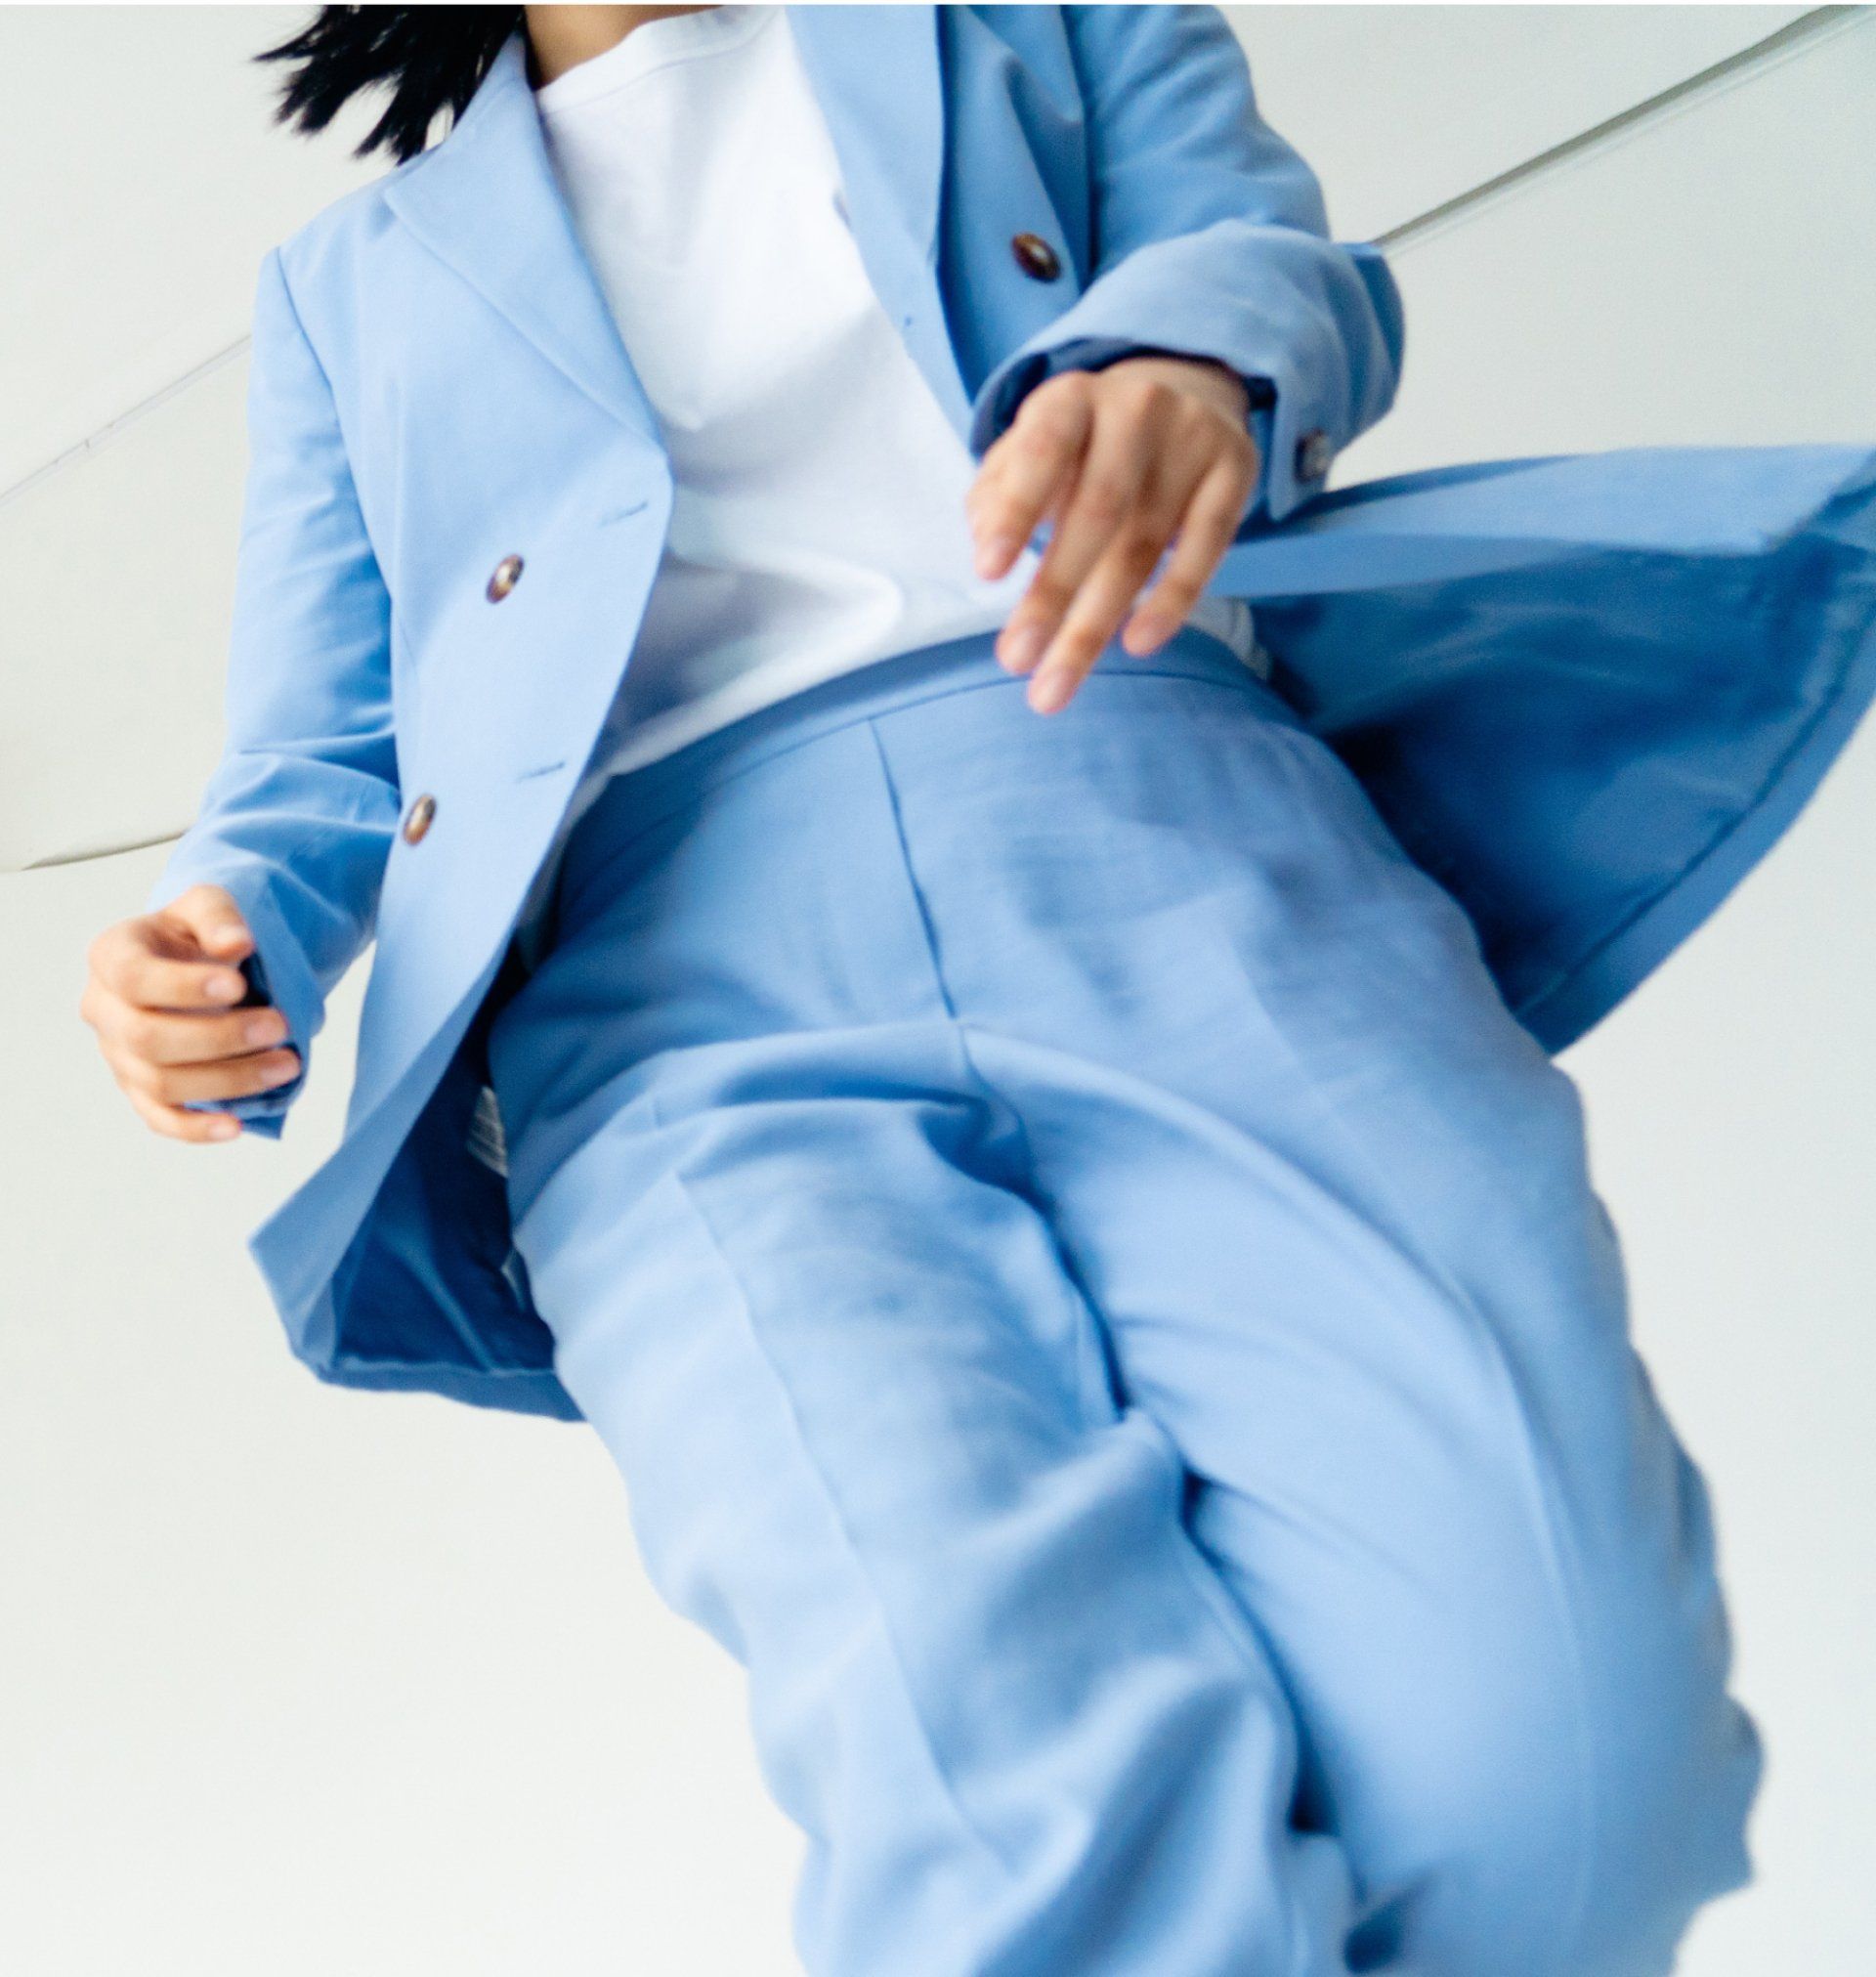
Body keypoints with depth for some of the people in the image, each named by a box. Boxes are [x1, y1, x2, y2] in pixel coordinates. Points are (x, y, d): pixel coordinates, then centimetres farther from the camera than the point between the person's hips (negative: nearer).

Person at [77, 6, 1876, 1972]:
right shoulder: (354, 279, 31)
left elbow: (1280, 259, 14)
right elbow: (322, 761, 24)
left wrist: (1187, 355, -12)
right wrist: (226, 939, -1)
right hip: (678, 974, 0)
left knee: (1549, 1750, -23)